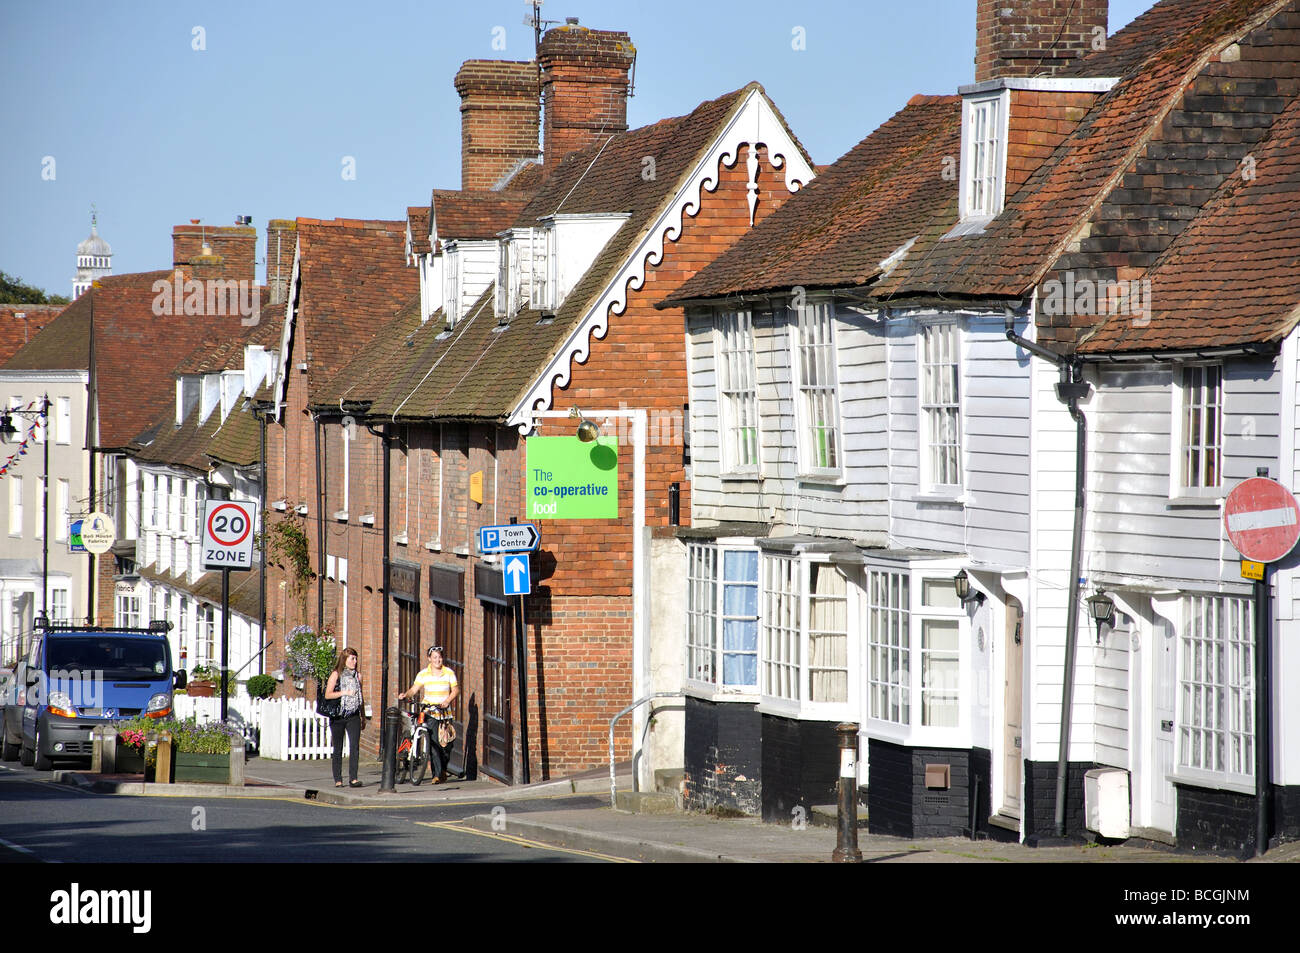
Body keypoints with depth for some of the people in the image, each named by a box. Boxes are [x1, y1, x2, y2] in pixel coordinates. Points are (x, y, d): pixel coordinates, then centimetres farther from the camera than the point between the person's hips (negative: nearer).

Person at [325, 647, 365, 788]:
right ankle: (338, 780, 9)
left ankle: (353, 778, -13)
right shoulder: (336, 674, 0)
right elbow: (328, 694, -8)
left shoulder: (357, 675, 13)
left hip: (353, 716, 3)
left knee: (354, 746, -11)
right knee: (338, 749, 3)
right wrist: (345, 692, -18)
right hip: (338, 716, -3)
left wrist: (363, 717, 18)